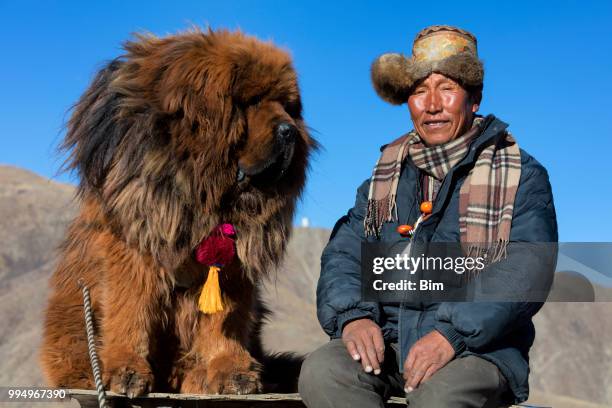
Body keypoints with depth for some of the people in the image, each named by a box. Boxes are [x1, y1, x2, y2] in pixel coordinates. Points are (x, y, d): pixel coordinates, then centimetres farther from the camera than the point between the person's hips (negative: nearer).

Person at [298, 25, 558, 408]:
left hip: (480, 347, -4)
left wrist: (453, 333, -23)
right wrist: (353, 315, -12)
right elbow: (344, 252, 10)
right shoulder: (386, 175, 17)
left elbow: (527, 270, -10)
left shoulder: (523, 175, 3)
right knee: (321, 371, -26)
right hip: (389, 338, 4)